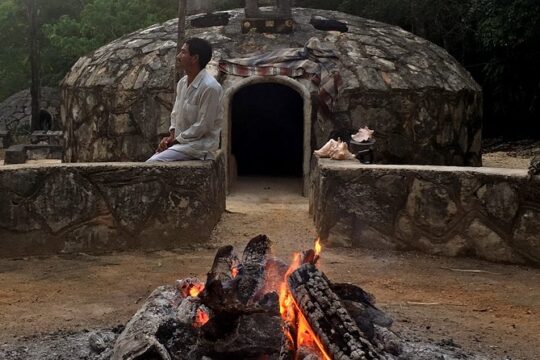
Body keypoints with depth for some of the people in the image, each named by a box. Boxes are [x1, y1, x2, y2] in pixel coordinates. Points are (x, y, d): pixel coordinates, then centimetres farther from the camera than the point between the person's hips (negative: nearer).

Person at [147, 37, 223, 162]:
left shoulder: (209, 87, -19)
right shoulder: (182, 83, 8)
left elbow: (202, 126, -19)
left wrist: (175, 140, -13)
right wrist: (171, 136, 0)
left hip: (199, 145, -8)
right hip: (180, 141, 8)